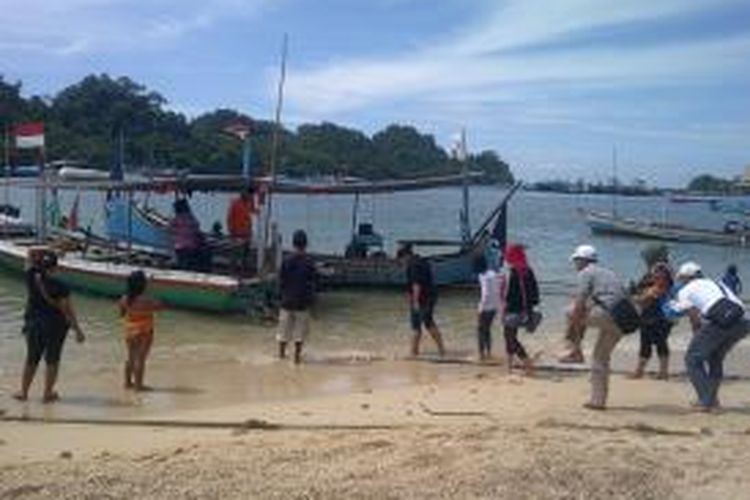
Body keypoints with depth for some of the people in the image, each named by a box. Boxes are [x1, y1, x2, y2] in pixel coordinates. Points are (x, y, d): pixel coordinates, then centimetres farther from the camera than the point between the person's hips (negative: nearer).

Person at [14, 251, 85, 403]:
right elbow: (68, 310, -16)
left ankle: (23, 392, 23)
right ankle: (48, 393, 14)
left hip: (33, 323, 4)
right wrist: (77, 330, -10)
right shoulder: (59, 287, -19)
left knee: (31, 359, 17)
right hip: (55, 325, -4)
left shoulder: (31, 277, -10)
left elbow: (31, 253, 4)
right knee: (52, 361, 10)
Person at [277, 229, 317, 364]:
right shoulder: (309, 262, -10)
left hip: (287, 301, 2)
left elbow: (281, 281, 0)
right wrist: (311, 299, 2)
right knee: (300, 329, 6)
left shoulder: (286, 261, -4)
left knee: (285, 327, 14)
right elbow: (311, 283, -8)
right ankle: (297, 356, 9)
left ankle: (282, 353, 24)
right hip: (302, 302, -2)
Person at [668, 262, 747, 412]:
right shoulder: (715, 284, 35)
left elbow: (694, 318, 9)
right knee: (715, 359, 27)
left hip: (718, 322, -6)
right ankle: (712, 399, 29)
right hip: (740, 323, 6)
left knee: (693, 359, 10)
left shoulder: (685, 291, 18)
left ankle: (706, 401, 3)